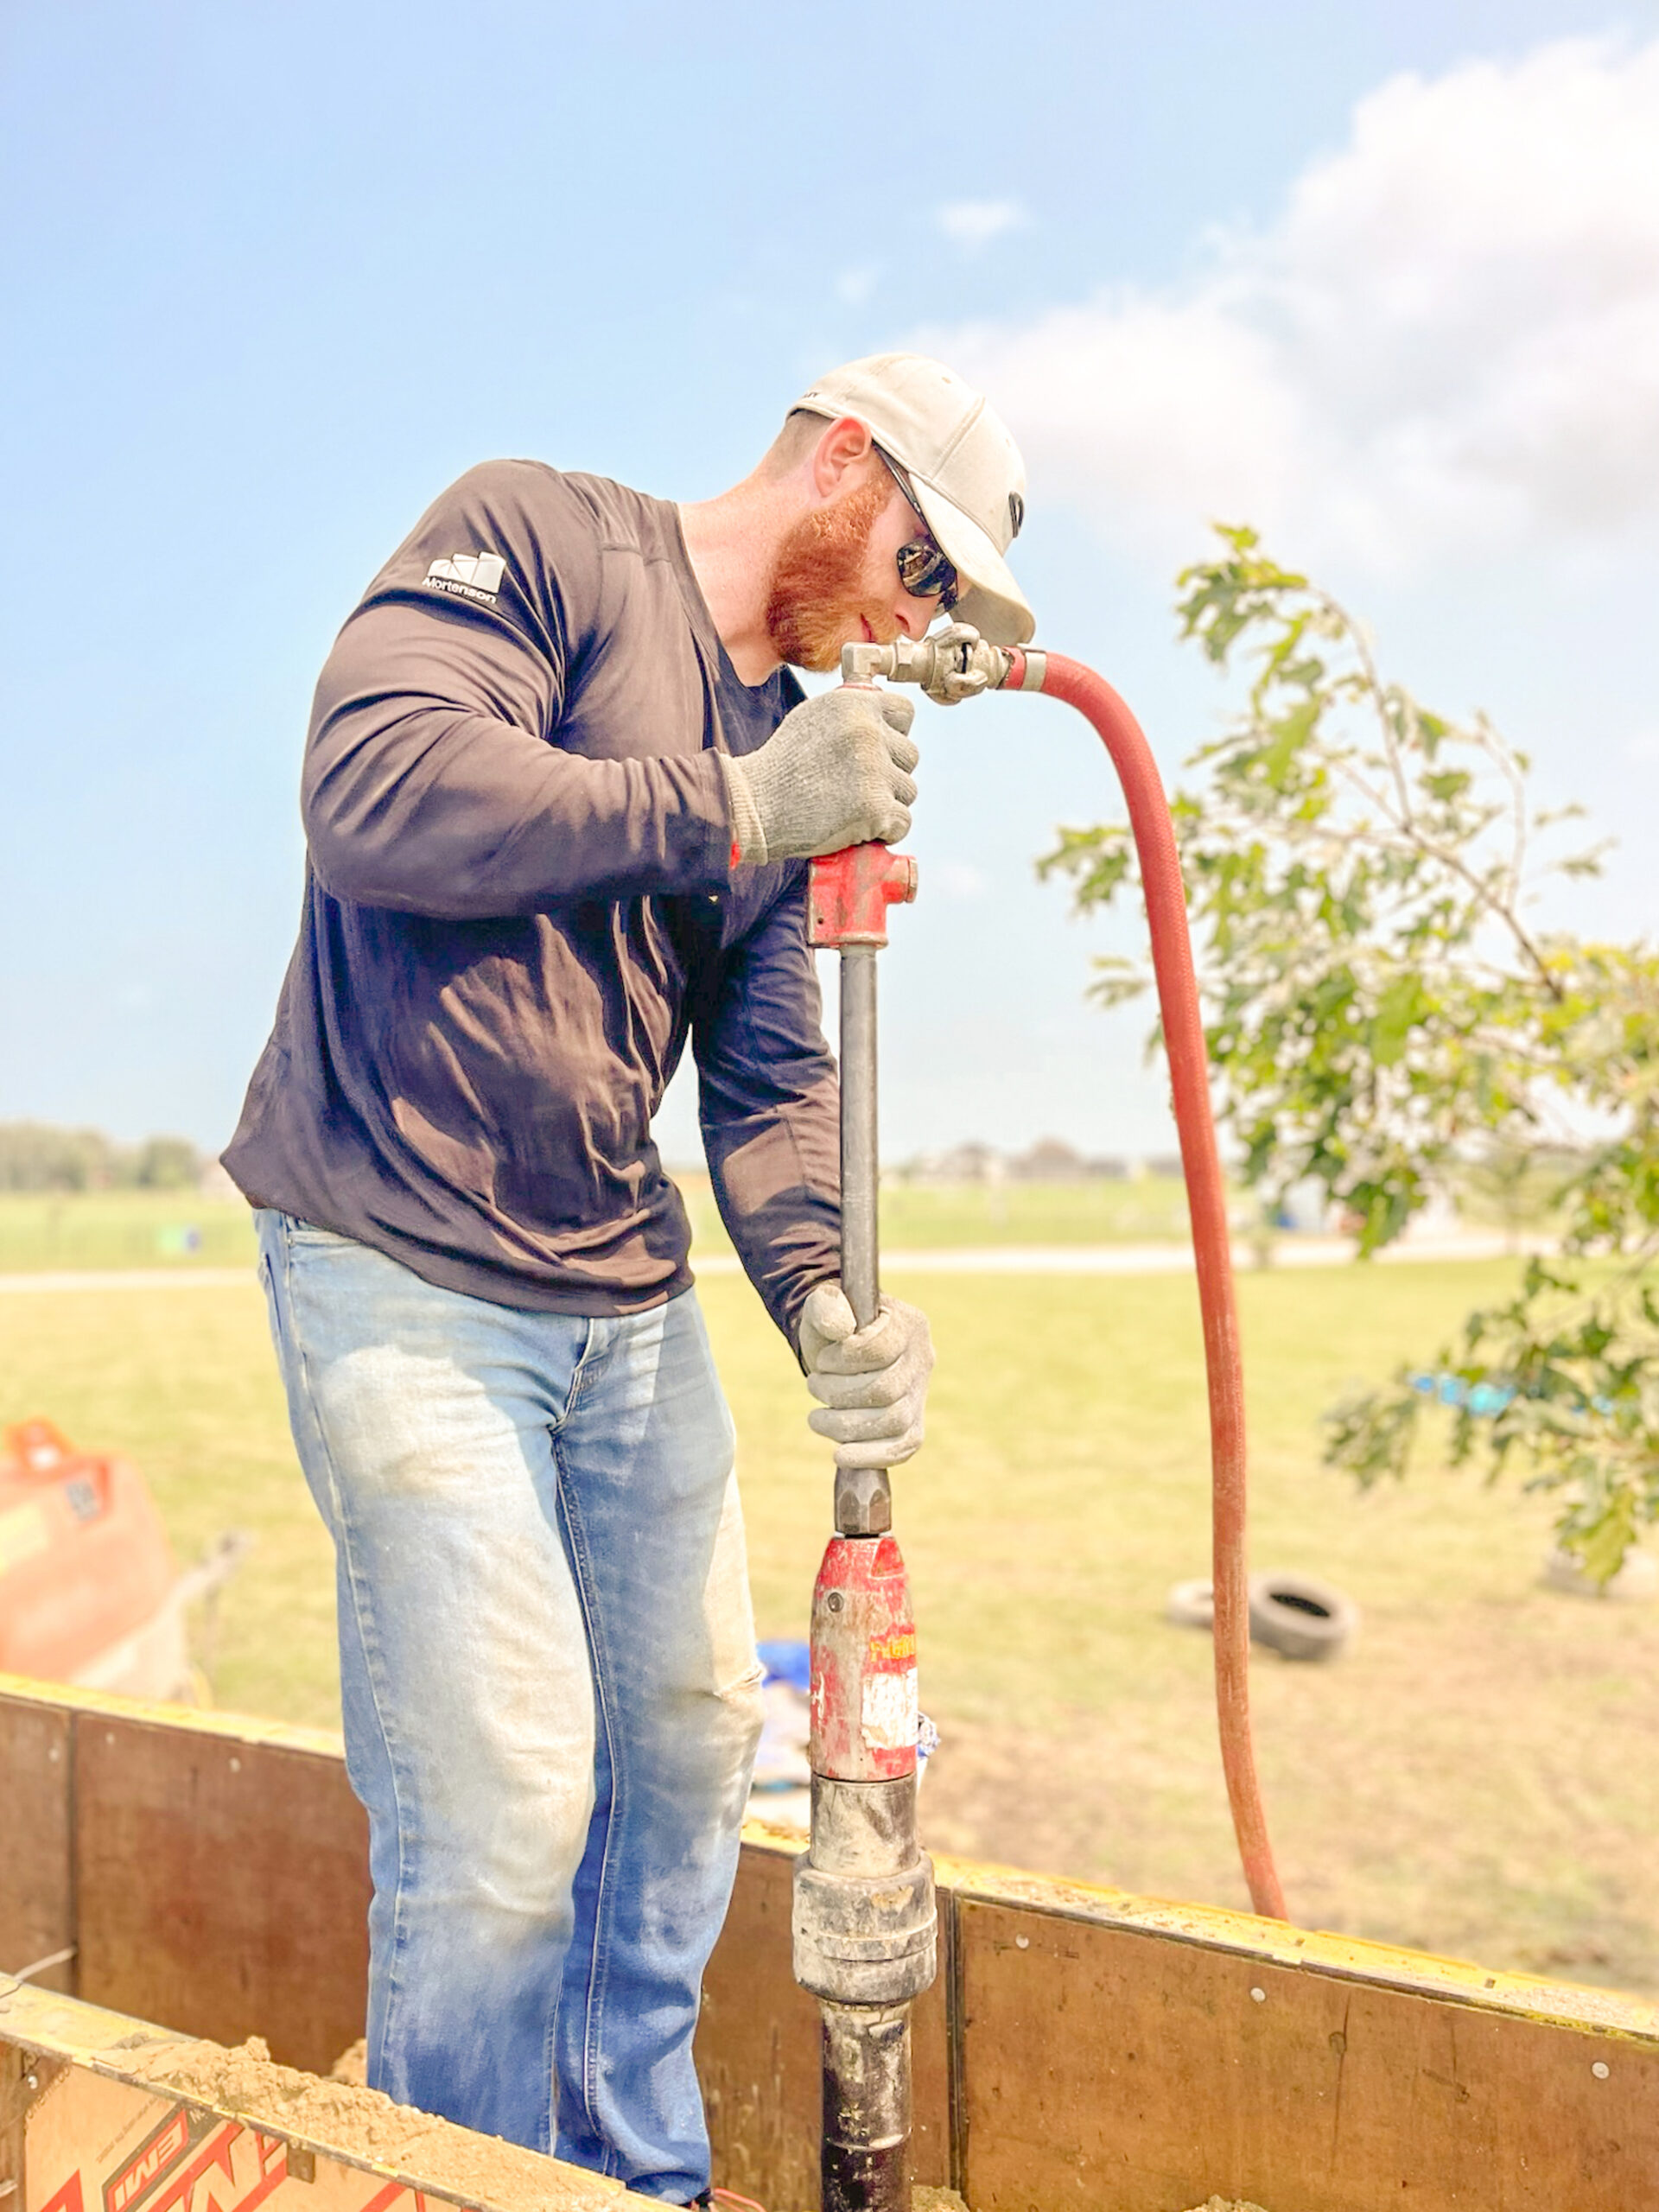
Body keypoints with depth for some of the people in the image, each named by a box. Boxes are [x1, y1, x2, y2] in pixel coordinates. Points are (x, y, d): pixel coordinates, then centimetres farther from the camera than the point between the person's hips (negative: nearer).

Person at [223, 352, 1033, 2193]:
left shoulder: (791, 751, 14)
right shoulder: (536, 537, -4)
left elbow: (770, 1081, 8)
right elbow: (371, 785, -22)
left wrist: (826, 1302, -10)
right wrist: (730, 805, -21)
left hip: (629, 1299, 8)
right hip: (405, 1280, -7)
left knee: (692, 1737, 14)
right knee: (504, 1804, -7)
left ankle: (642, 2177, 35)